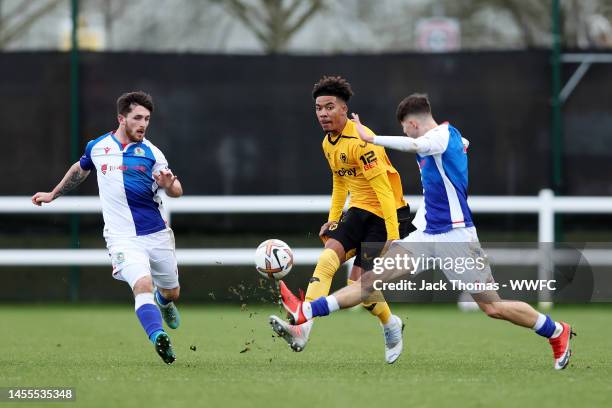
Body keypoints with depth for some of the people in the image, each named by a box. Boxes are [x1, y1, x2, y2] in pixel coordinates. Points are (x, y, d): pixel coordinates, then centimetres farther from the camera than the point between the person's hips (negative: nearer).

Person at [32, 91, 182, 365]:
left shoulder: (150, 152, -1)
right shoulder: (97, 147, 4)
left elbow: (177, 191, -4)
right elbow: (80, 169, 26)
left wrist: (169, 185, -28)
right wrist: (53, 194, 36)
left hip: (157, 234, 1)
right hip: (122, 237, -1)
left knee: (171, 293, 15)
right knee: (143, 286, -26)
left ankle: (163, 302, 52)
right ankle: (159, 338, -42)